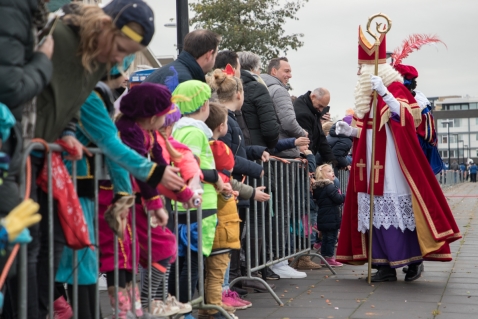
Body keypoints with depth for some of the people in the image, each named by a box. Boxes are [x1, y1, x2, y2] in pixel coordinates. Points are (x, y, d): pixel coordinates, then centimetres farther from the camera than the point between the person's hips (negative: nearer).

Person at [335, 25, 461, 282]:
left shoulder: (395, 88, -6)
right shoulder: (366, 95, 15)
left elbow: (406, 117, -22)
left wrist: (384, 93, -30)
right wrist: (349, 130, 1)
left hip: (392, 162, -7)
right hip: (372, 164, 7)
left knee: (400, 208, -5)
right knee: (377, 210, 4)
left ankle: (414, 259, 9)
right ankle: (386, 266, 7)